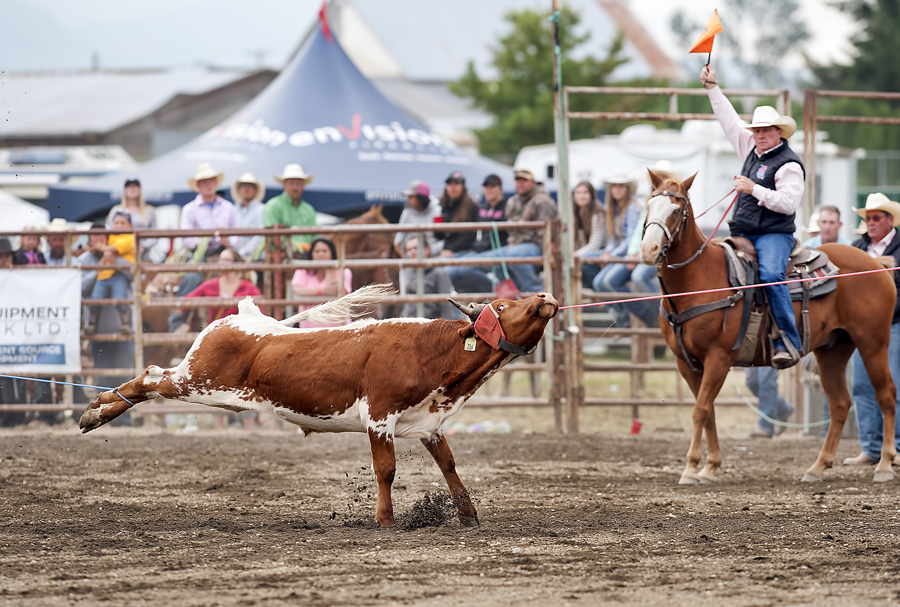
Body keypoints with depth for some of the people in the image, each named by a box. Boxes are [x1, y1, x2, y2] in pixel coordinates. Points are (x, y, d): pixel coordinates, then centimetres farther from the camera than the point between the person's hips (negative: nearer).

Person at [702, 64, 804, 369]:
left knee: (770, 275, -32)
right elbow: (730, 121, 24)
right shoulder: (752, 149, 15)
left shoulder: (788, 164, -8)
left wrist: (755, 189, -20)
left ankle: (789, 342, -34)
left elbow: (788, 203, -18)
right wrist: (712, 87, 25)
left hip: (774, 235, -9)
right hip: (743, 235, 9)